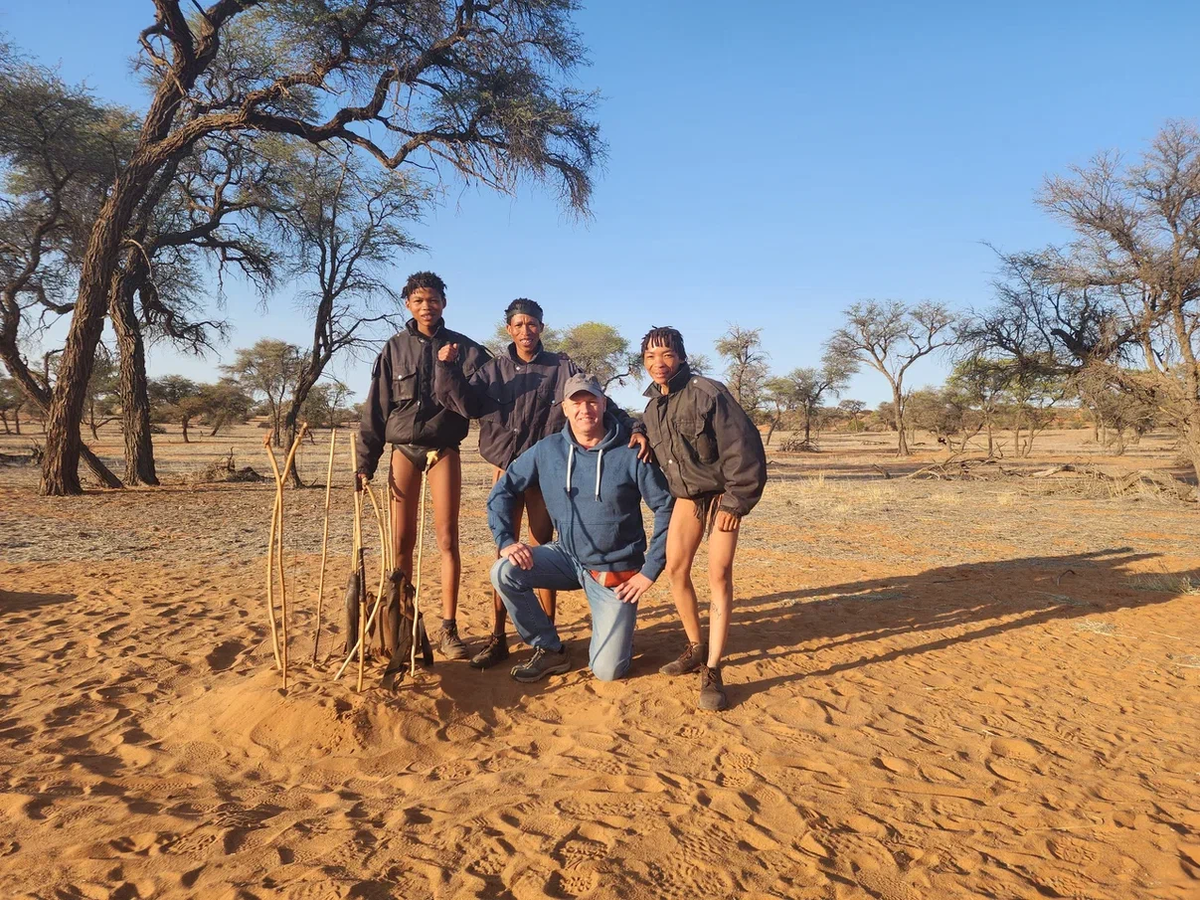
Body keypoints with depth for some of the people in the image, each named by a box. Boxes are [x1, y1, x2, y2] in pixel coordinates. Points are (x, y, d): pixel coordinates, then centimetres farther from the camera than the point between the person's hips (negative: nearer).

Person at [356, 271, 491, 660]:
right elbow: (375, 409, 5)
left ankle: (449, 629, 3)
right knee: (402, 541, 2)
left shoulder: (463, 347, 4)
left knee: (447, 538, -3)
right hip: (404, 449, 1)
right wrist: (366, 463, 0)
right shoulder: (395, 349, 5)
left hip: (444, 449, -1)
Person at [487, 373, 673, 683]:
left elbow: (667, 508, -11)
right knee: (504, 572, -22)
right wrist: (505, 541, -12)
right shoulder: (547, 450, -6)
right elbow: (503, 490, 1)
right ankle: (549, 650, 0)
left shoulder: (630, 455, -14)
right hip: (568, 557, 3)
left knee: (607, 670, -9)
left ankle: (618, 624, 27)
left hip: (617, 572, -3)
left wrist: (650, 571, -13)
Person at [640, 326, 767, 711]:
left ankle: (712, 671, -9)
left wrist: (735, 501, -21)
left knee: (719, 574, -13)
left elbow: (742, 446, -22)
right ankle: (696, 648, 23)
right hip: (686, 494, 6)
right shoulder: (652, 407, 2)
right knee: (675, 568, 3)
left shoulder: (708, 392, -20)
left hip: (722, 493, -6)